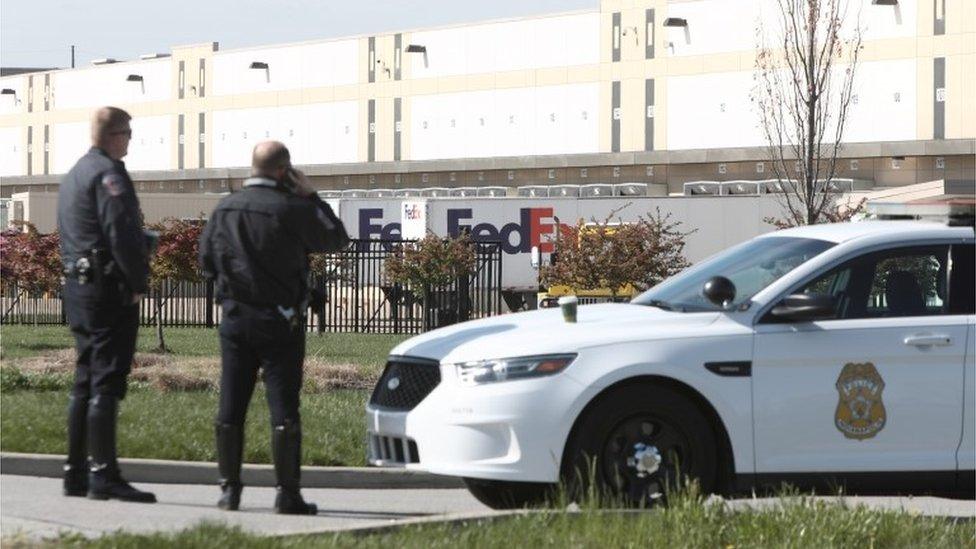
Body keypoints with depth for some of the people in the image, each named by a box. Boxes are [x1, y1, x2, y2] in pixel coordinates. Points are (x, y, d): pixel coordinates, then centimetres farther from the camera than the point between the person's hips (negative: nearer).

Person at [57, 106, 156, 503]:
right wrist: (138, 284, -11)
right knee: (107, 382, -9)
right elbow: (121, 234, -21)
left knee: (85, 381, 13)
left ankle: (75, 473, 16)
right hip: (109, 289, -10)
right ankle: (103, 476, -11)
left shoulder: (73, 175, 18)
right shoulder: (108, 173, -12)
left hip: (77, 287, 10)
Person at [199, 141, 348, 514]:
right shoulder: (291, 209, -14)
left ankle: (229, 489, 10)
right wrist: (310, 197, 4)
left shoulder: (224, 209, 3)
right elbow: (336, 239, -2)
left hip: (235, 318, 4)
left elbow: (206, 260, 11)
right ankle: (287, 494, -2)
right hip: (279, 321, -4)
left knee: (230, 409, 8)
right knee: (283, 409, -2)